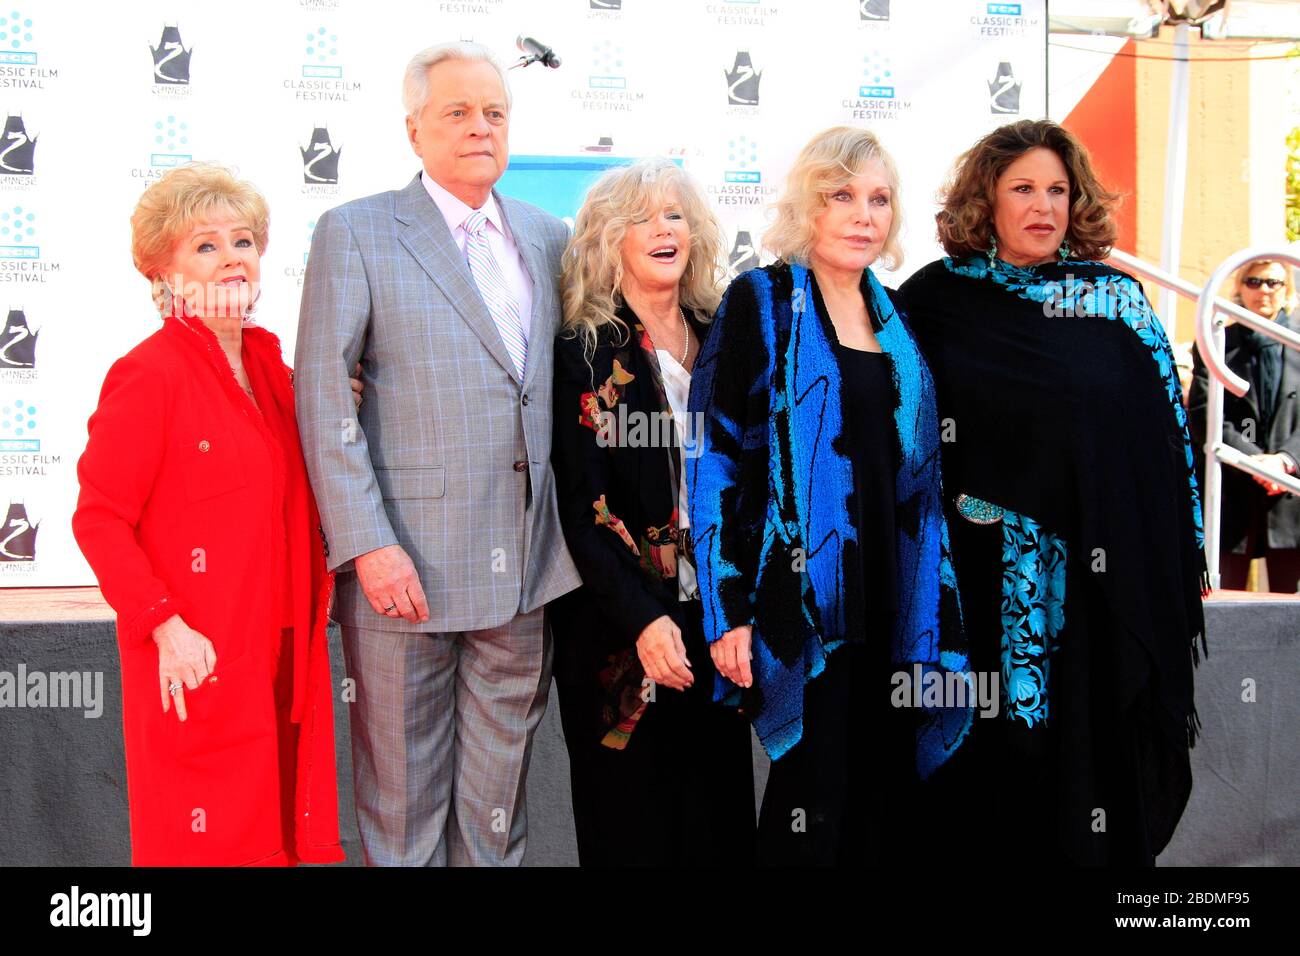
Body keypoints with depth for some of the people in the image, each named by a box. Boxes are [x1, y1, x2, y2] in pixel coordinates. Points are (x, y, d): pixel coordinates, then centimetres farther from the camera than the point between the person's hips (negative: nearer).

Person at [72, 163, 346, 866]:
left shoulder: (268, 366, 11)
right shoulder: (148, 374, -11)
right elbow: (98, 518, -13)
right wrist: (166, 626, -19)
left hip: (283, 658, 7)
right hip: (197, 664, -7)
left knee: (279, 836, 14)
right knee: (206, 841, 3)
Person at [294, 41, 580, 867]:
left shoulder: (548, 237, 13)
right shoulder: (356, 233, -1)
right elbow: (324, 401, -7)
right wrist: (367, 544, -15)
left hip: (526, 568, 4)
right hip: (405, 561, -4)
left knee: (498, 795, 14)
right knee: (404, 797, 8)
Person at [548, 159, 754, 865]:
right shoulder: (586, 351, -5)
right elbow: (584, 508, -10)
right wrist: (642, 620, -20)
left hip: (714, 617, 4)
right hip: (621, 628, -4)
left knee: (719, 809, 10)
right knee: (633, 818, 5)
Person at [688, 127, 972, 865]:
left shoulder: (892, 314, 13)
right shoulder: (762, 301, -4)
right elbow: (714, 454, -10)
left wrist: (935, 608, 11)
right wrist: (727, 609, -16)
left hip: (892, 601, 6)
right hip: (803, 594, -5)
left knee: (883, 798, 10)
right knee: (813, 802, 0)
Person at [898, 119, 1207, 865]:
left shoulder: (1117, 299, 3)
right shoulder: (936, 298, 2)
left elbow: (1166, 430, 4)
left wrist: (1185, 558, 3)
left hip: (1101, 572, 1)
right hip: (983, 572, 0)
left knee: (1093, 745, 7)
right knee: (993, 759, 8)